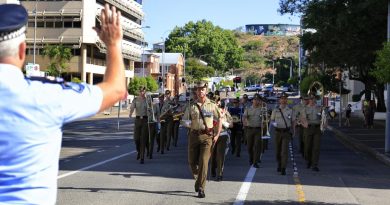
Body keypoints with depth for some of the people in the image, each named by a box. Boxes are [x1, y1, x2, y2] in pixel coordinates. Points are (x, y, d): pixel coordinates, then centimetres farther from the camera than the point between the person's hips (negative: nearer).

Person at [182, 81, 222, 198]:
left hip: (207, 136, -2)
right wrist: (187, 124, -10)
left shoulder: (212, 106, 6)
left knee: (203, 162, -11)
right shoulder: (191, 106, 9)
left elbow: (219, 121, 9)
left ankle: (201, 188, -7)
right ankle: (198, 179, 36)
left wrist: (217, 135, -1)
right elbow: (184, 120, 11)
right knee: (192, 161, 7)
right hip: (194, 135, 2)